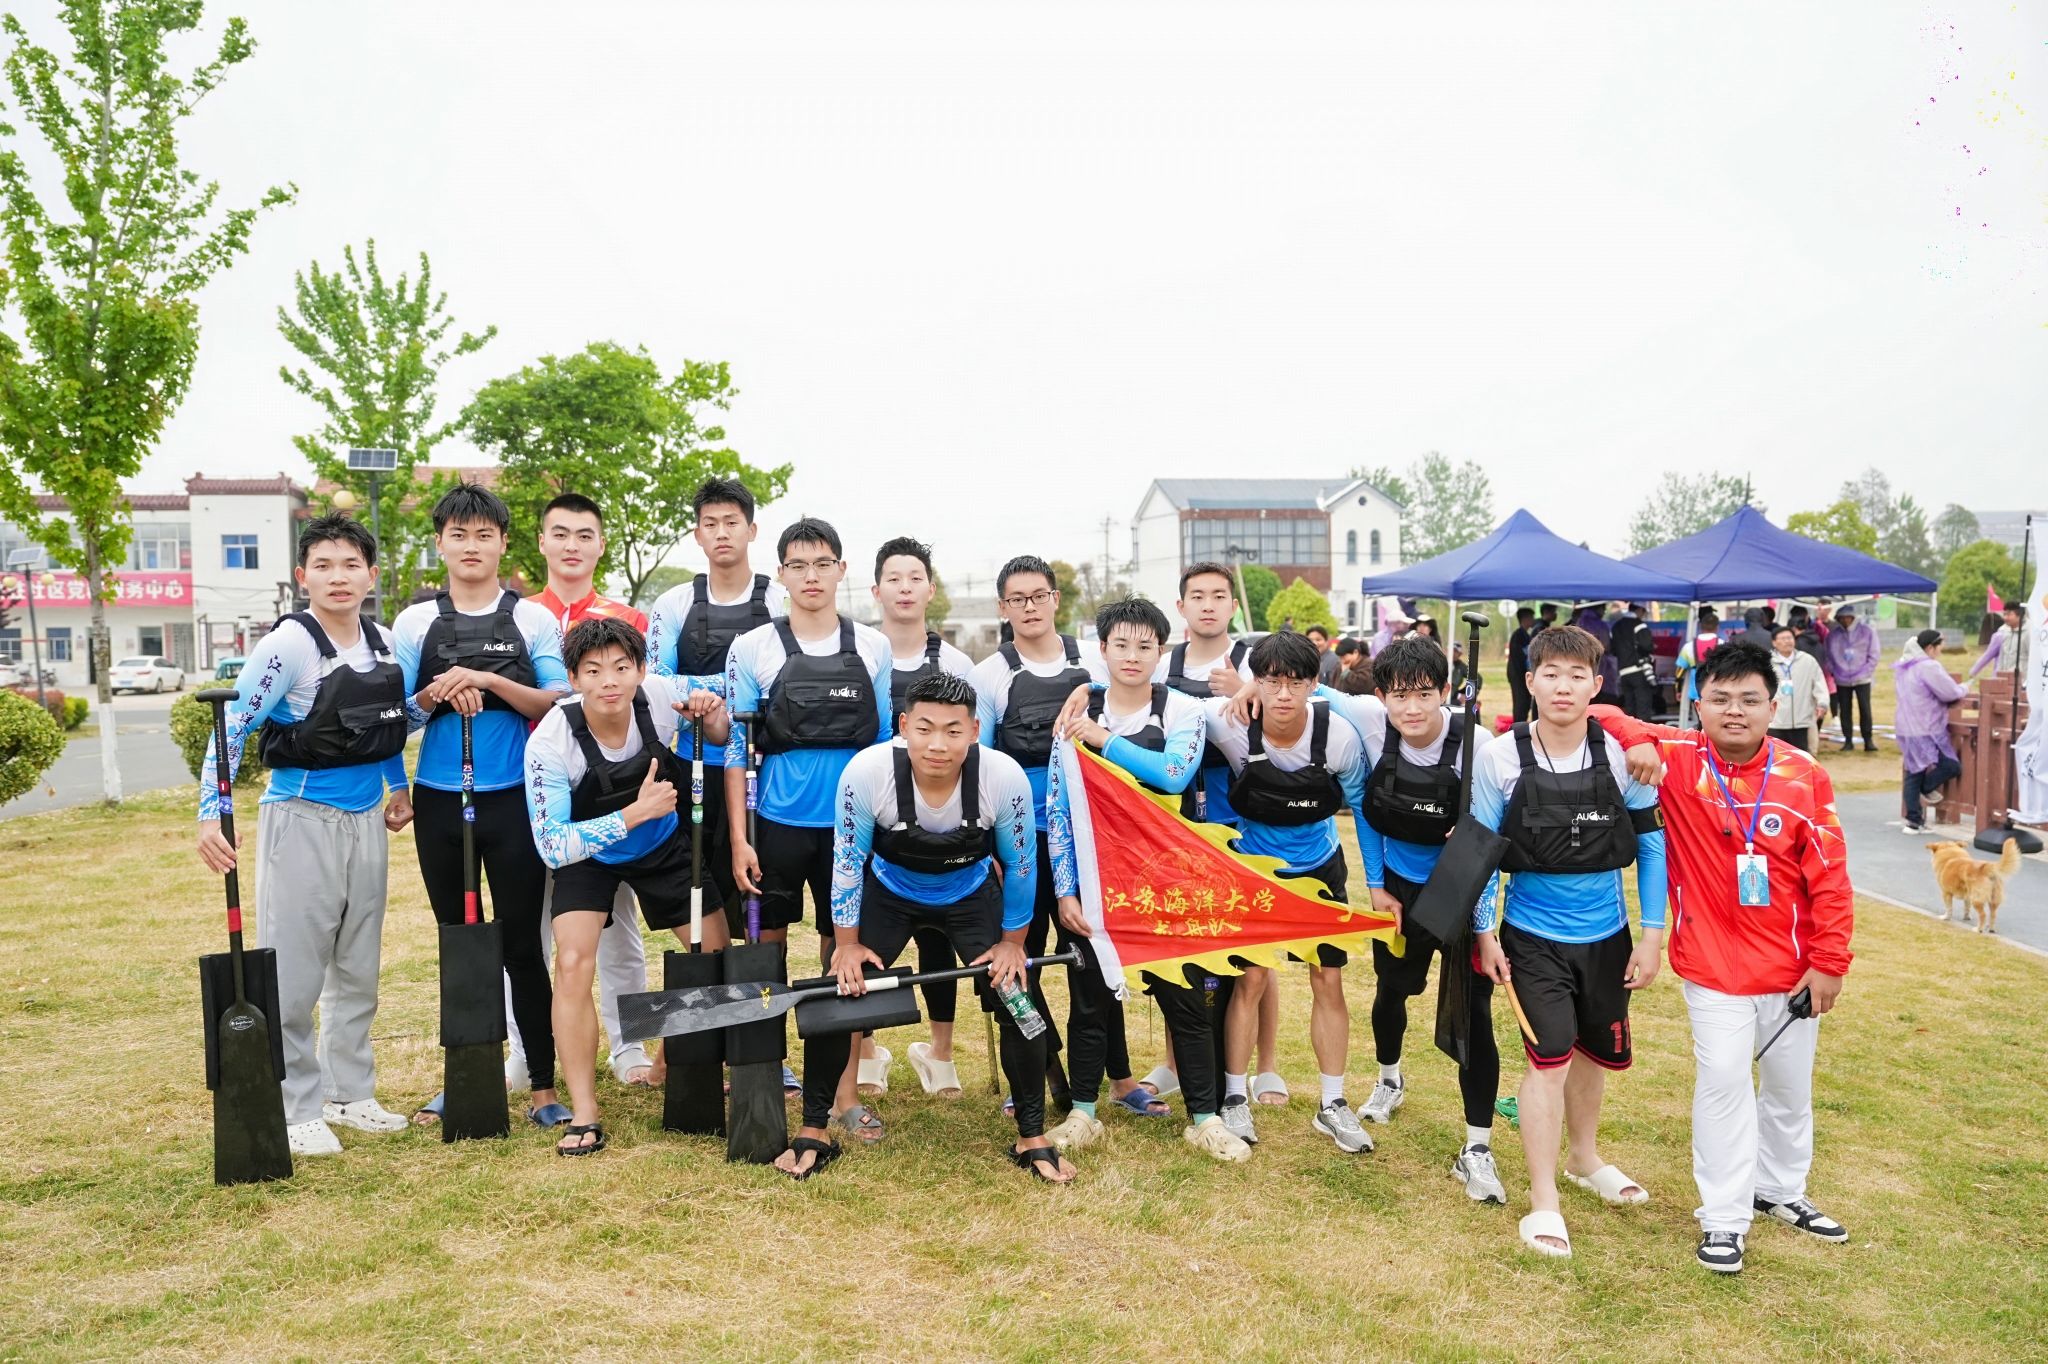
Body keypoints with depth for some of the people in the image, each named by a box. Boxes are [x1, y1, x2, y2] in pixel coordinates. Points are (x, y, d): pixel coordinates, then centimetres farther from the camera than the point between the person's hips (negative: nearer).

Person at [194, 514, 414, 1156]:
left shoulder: (384, 644, 5)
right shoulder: (287, 645, -13)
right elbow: (233, 728, -15)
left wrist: (400, 787, 19)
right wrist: (212, 814, -23)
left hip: (366, 821, 6)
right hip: (301, 820, -6)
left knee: (358, 970, 13)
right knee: (294, 976, 0)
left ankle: (351, 1092, 26)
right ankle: (297, 1109, 13)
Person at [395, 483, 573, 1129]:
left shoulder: (532, 618, 3)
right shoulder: (414, 622, 7)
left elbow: (559, 705, -4)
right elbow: (398, 714, 6)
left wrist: (486, 681, -16)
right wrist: (437, 692, -14)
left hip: (513, 800, -2)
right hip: (439, 802, 2)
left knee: (522, 943, 1)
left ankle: (543, 1086, 9)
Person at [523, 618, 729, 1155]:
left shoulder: (661, 696, -25)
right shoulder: (550, 742, -31)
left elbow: (718, 739, -3)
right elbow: (551, 847, -32)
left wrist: (712, 717, -27)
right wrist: (634, 814, -39)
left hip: (666, 843, 2)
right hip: (588, 853, -2)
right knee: (573, 965, -20)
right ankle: (584, 1113, -5)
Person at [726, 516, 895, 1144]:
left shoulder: (873, 647, 4)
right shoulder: (753, 648, -1)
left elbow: (886, 742, 9)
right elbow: (734, 747, 0)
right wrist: (738, 839, -6)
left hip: (850, 825, 1)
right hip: (779, 823, -1)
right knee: (766, 949, 8)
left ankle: (841, 1090, 16)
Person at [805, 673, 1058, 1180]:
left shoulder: (1005, 777, -33)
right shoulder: (866, 772, -34)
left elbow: (1020, 864, -13)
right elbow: (847, 861, -16)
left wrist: (1012, 941, -5)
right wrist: (848, 944, -9)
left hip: (971, 892, 0)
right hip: (888, 889, 0)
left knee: (1018, 1000, -8)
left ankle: (1033, 1138, 10)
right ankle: (814, 1132, 12)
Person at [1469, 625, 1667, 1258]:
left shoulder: (1622, 754, -11)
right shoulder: (1499, 757, -15)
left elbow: (1651, 843, -1)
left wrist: (1652, 932, -3)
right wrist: (1484, 932, -3)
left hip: (1606, 935, 3)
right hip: (1532, 936, -3)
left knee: (1594, 1052, 20)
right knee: (1551, 1056, -11)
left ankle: (1584, 1156, 46)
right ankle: (1543, 1202, 4)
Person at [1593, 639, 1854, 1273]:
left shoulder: (1804, 774, -8)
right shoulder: (1676, 758, -10)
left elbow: (1830, 876, -5)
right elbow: (1598, 718, -6)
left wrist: (1829, 961, -6)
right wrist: (1637, 742, -25)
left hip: (1792, 969, 3)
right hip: (1713, 967, -2)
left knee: (1791, 1085, 19)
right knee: (1723, 1082, -3)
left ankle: (1781, 1190, 41)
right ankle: (1724, 1218, 12)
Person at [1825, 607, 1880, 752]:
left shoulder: (1867, 631, -1)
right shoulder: (1833, 635, 2)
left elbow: (1873, 655, -1)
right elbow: (1829, 656, 7)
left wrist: (1865, 672, -8)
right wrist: (1833, 672, -5)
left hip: (1862, 679, -2)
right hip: (1842, 680, 2)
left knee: (1865, 709, -4)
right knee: (1845, 711, 6)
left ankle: (1868, 740, 3)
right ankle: (1848, 740, 14)